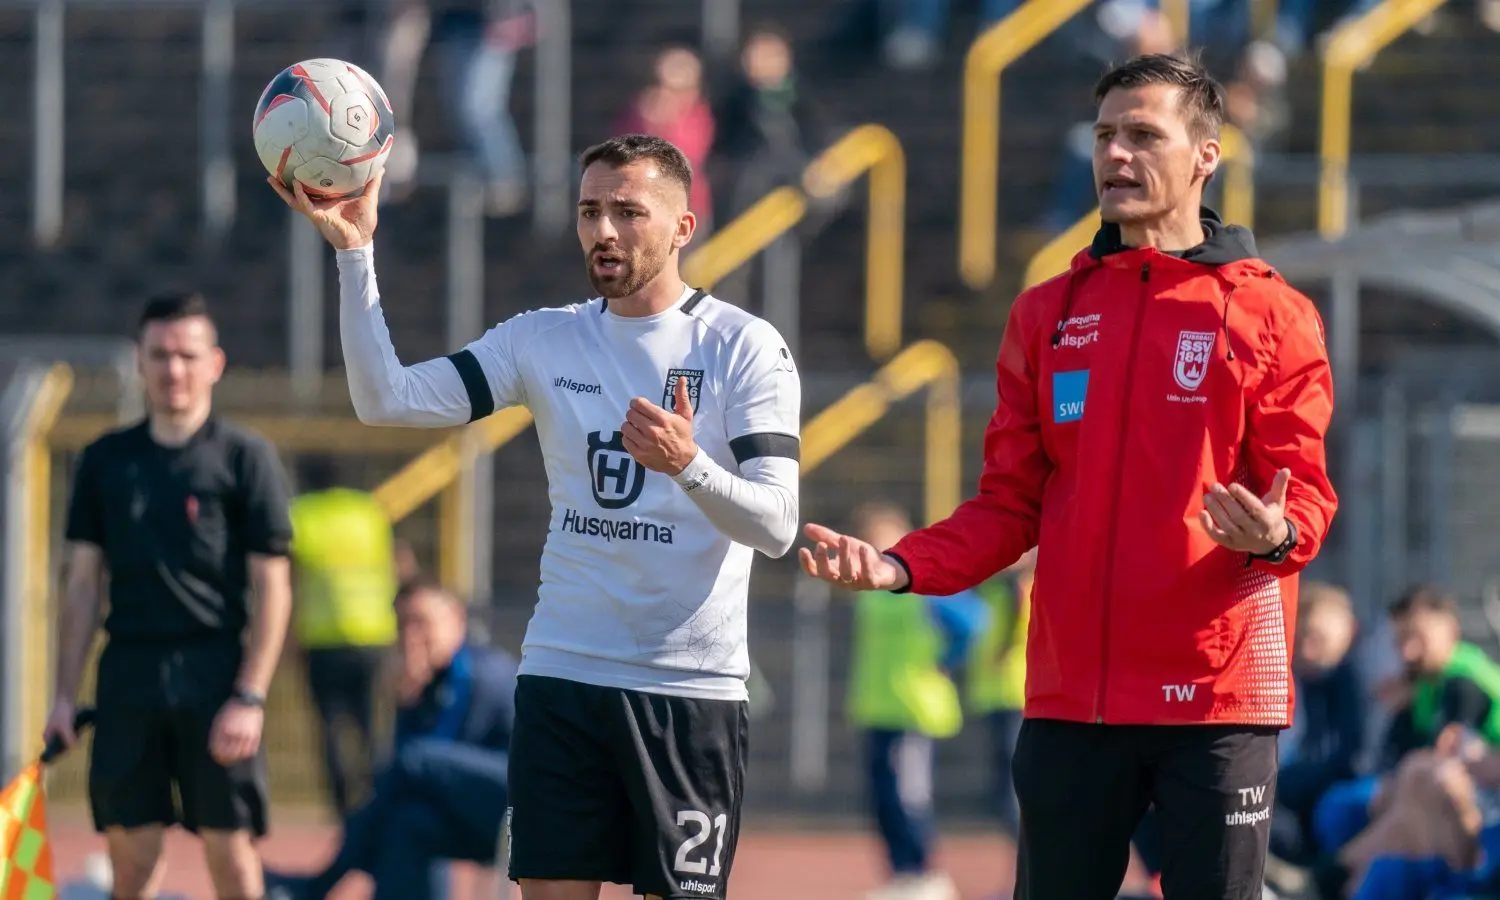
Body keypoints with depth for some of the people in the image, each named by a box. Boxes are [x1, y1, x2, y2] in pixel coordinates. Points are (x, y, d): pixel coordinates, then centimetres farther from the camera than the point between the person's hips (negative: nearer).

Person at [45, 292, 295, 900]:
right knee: (130, 851, 3)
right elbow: (84, 584, 14)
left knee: (230, 847, -3)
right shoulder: (105, 460, 11)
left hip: (214, 670, -3)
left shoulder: (244, 457, 1)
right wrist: (65, 695, 7)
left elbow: (272, 588, -2)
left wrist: (249, 698, -10)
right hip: (129, 672, 3)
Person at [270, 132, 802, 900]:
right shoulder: (543, 340, 6)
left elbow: (776, 526, -13)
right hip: (561, 674, 3)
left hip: (690, 689, -3)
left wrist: (688, 465, -31)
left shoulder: (743, 346, -5)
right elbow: (388, 399, -5)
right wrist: (354, 251, -13)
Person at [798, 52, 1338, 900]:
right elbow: (1010, 505, 11)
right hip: (1070, 696, 4)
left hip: (1218, 696, -4)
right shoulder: (1048, 314, 12)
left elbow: (1305, 493, -3)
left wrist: (1277, 534, -26)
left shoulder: (1270, 313, 0)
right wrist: (900, 567, -5)